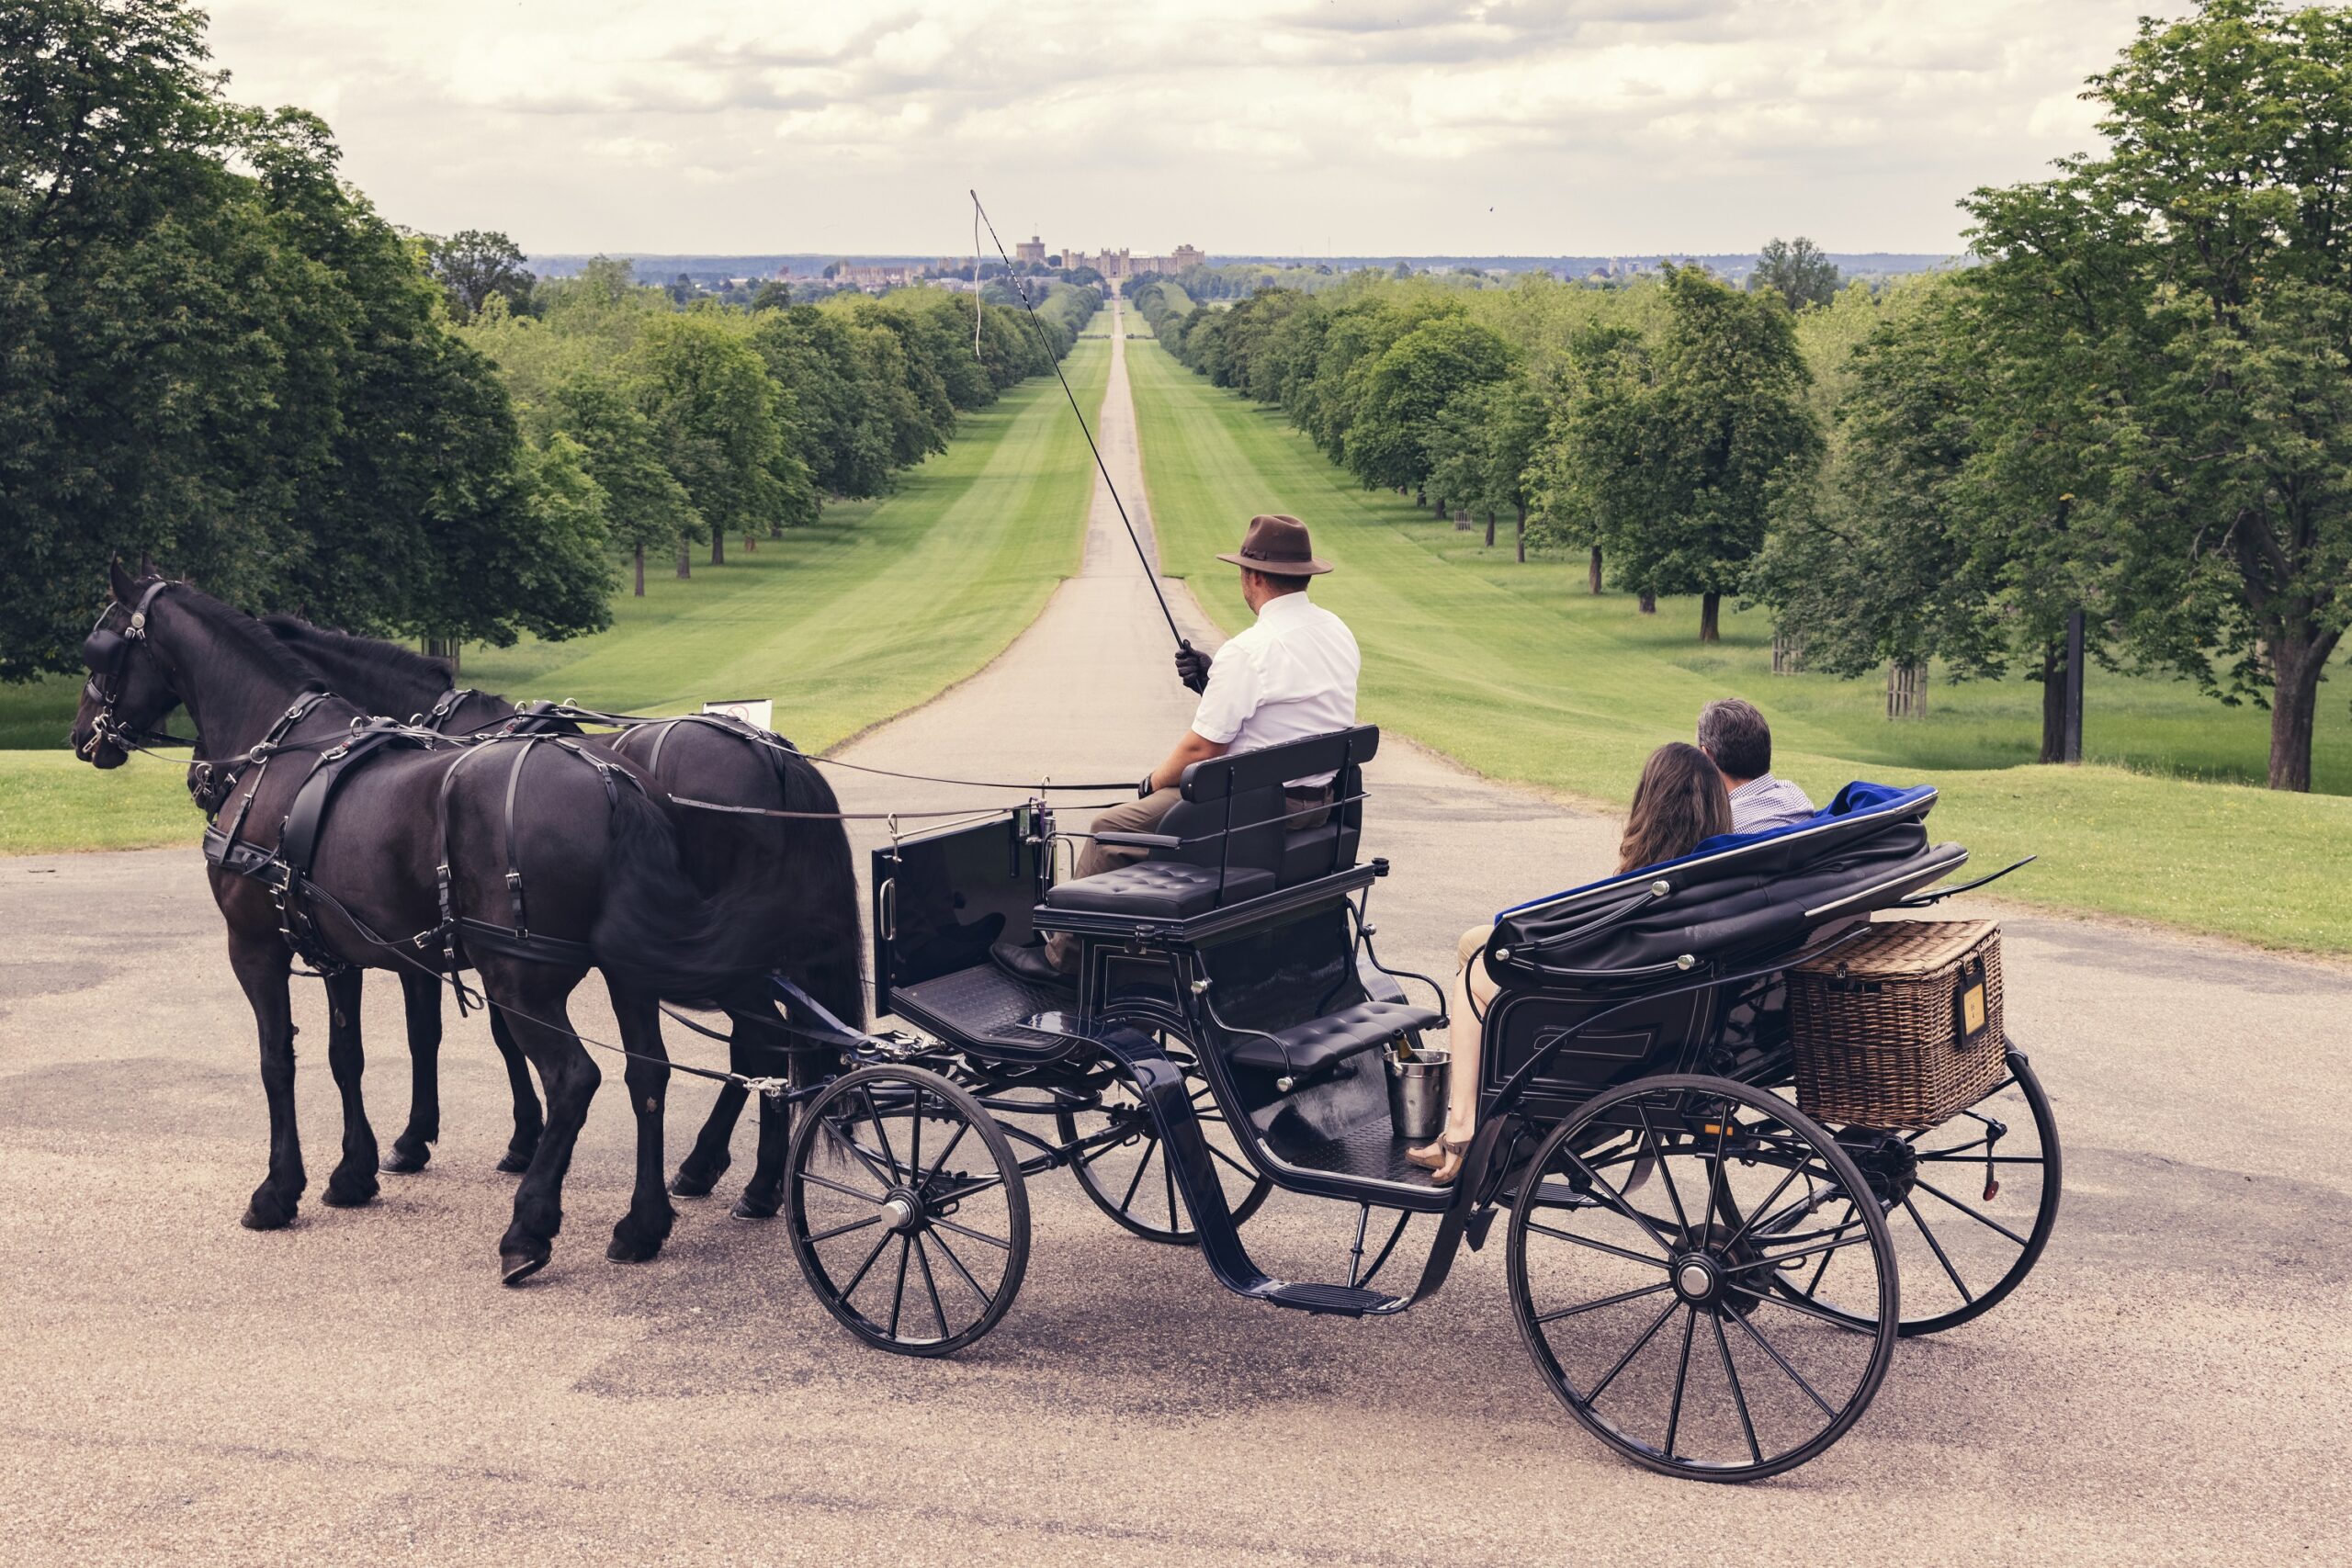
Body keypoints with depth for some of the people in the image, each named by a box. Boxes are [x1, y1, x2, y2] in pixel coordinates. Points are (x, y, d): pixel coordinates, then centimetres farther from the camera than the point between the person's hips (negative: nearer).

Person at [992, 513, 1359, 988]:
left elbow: (1202, 747, -16)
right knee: (1169, 798, 28)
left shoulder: (1249, 650, -21)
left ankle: (1061, 957, 14)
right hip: (1320, 802, 9)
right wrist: (1214, 682, 10)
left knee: (1111, 831, 3)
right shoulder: (1338, 633, 6)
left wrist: (1152, 782, 3)